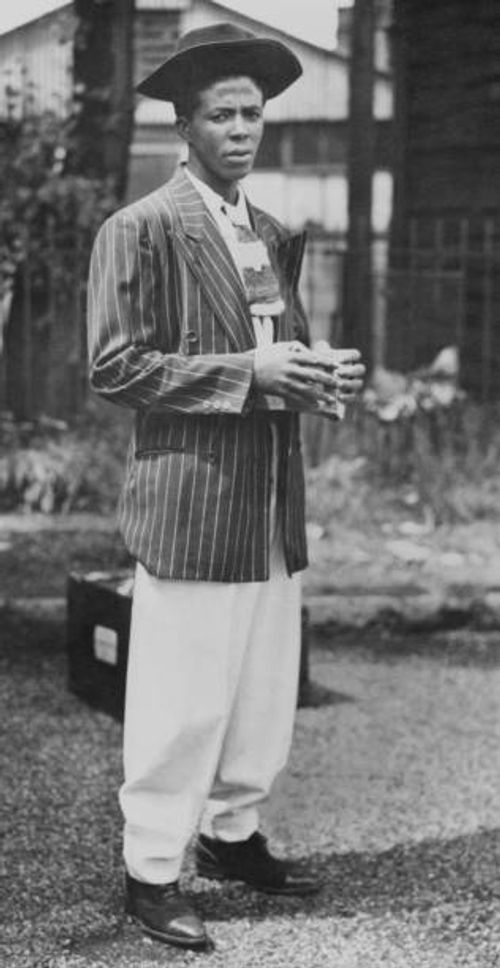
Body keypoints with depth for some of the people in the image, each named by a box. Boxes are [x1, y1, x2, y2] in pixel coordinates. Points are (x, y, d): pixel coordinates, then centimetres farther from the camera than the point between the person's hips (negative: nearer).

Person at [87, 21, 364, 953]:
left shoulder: (274, 237, 17)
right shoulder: (140, 231, -7)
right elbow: (114, 367, -12)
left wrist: (317, 375, 3)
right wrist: (243, 372, -18)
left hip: (273, 504, 7)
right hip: (191, 500, -7)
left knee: (267, 690, 13)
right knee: (180, 699, -2)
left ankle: (230, 832, 31)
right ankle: (151, 870, 11)